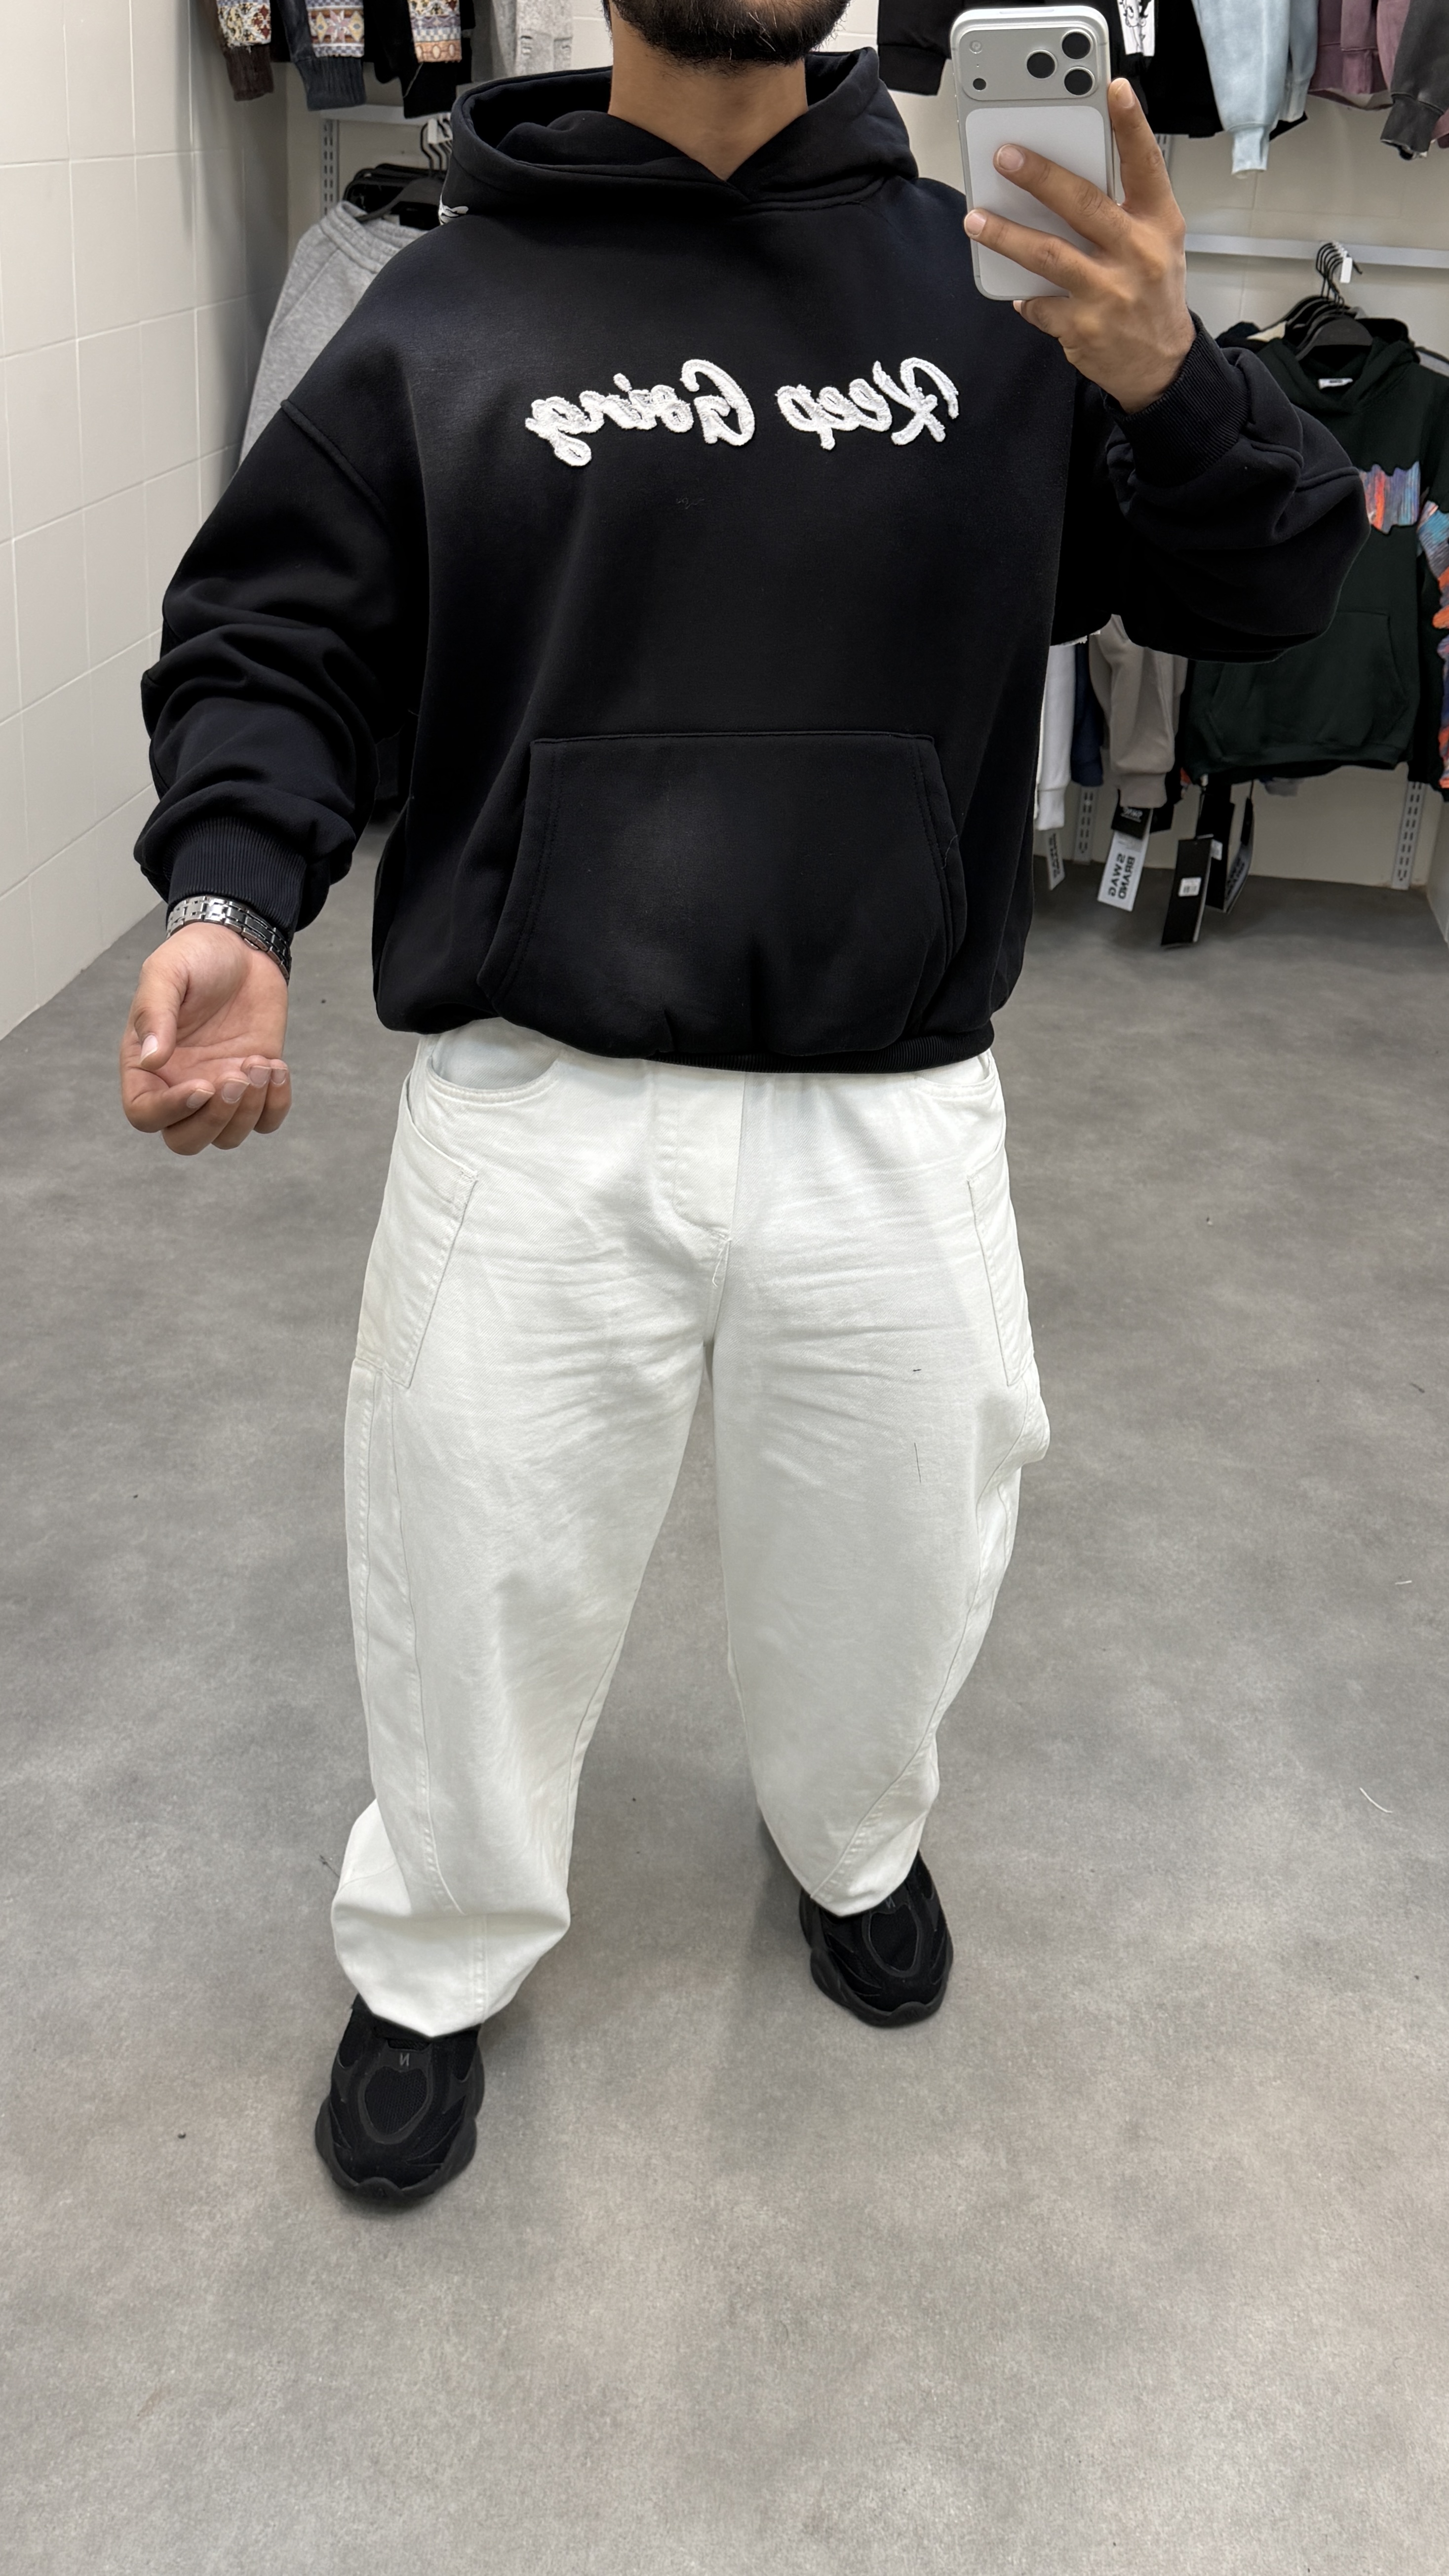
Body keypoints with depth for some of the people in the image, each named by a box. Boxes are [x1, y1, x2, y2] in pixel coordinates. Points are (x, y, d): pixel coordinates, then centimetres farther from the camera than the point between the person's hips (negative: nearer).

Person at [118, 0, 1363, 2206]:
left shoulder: (993, 284, 4)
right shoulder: (447, 312, 1)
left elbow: (1275, 594, 7)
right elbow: (268, 646, 3)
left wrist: (1175, 389, -14)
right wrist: (231, 905, -16)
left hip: (895, 1116, 2)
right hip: (538, 1112, -1)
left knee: (892, 1560, 18)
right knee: (480, 1576, 11)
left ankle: (855, 1840, 53)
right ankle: (435, 1965, 42)